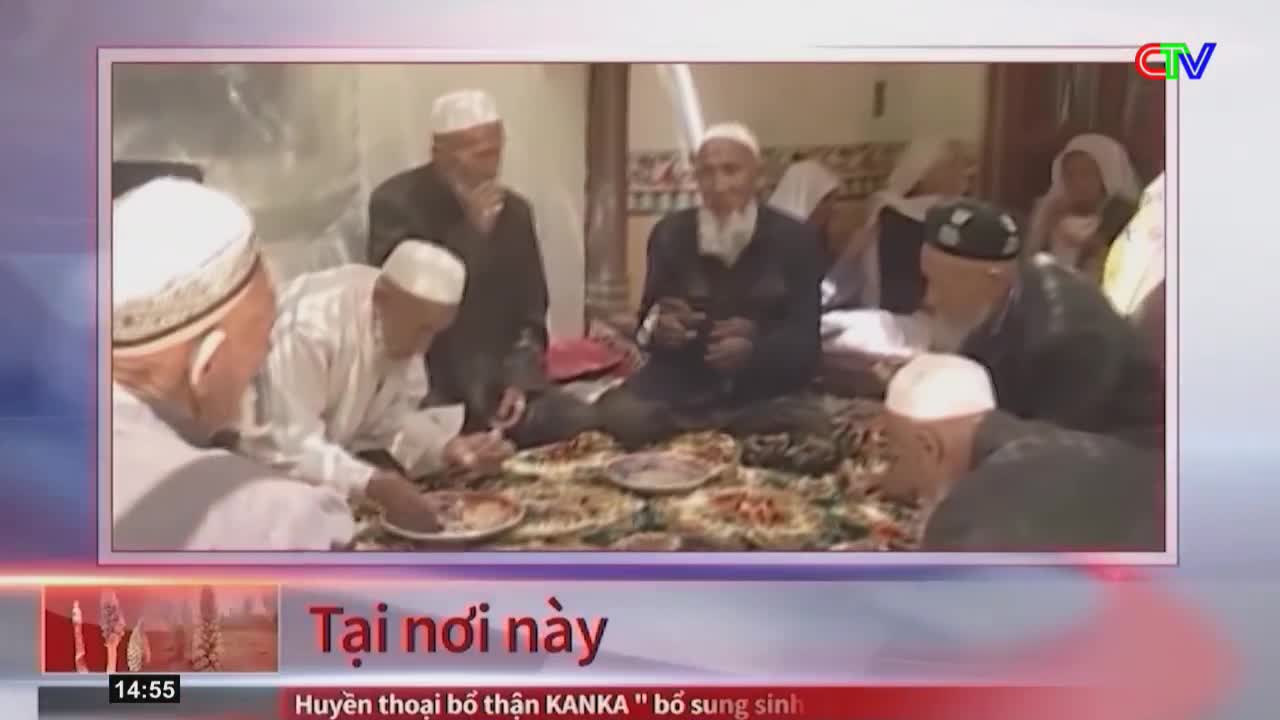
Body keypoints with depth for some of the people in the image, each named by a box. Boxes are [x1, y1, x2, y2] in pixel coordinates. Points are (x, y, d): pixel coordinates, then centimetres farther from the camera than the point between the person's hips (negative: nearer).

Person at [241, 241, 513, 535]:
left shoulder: (402, 327, -9)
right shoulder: (310, 323, -32)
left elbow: (392, 415, -3)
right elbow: (285, 444, -35)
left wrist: (448, 447, -21)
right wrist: (374, 485, -45)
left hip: (333, 453, 7)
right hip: (261, 466, -6)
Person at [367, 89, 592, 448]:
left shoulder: (515, 209, 9)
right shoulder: (396, 201, -7)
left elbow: (531, 309, 13)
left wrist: (520, 378, -3)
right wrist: (473, 228, -21)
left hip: (498, 380, 5)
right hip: (423, 386, -5)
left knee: (585, 426, -13)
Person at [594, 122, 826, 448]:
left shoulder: (795, 238, -1)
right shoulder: (670, 233, 5)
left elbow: (804, 334, -7)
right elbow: (648, 317, 4)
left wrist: (753, 348, -29)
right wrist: (658, 328, -22)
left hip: (766, 386, 0)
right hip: (682, 381, 1)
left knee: (809, 433, -32)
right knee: (616, 415, -28)